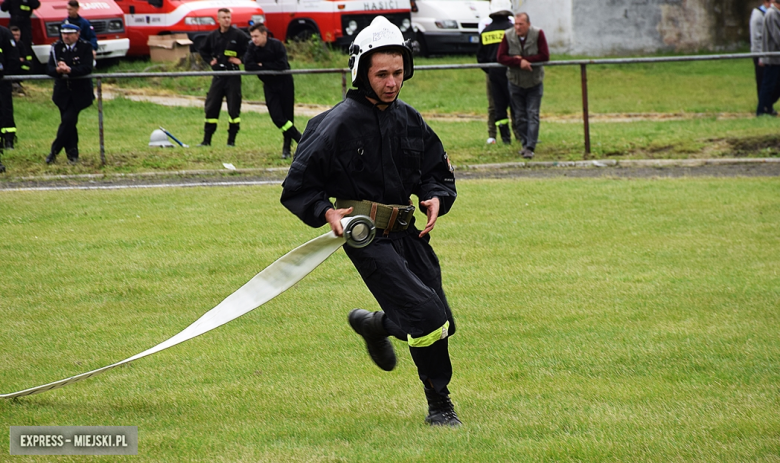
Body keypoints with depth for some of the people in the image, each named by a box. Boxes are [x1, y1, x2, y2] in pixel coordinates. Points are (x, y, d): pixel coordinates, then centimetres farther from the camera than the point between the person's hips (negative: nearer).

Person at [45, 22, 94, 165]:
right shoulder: (56, 47, 4)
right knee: (69, 122, 5)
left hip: (79, 92, -3)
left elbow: (87, 68, -17)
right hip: (63, 92, 3)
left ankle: (55, 150, -6)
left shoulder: (85, 47, -4)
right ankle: (72, 153, 15)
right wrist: (58, 70, -28)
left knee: (68, 120, -15)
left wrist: (69, 70, -31)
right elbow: (49, 68, -5)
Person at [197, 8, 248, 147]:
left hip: (233, 76, -4)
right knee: (211, 107, 3)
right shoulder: (212, 36, 7)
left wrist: (241, 59, -9)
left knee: (234, 108, -3)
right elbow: (203, 50, 23)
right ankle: (207, 139, 9)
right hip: (218, 75, 4)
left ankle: (231, 139, 6)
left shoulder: (238, 35, -6)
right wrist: (210, 60, 9)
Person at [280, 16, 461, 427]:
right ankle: (439, 404, 5)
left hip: (406, 233, 7)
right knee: (427, 315, -19)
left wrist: (437, 197, -2)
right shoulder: (338, 124, -12)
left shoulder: (410, 120, 8)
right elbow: (297, 188, -7)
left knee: (440, 325, 8)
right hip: (366, 237, -7)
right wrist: (326, 212, -23)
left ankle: (375, 324, 37)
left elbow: (438, 171, 20)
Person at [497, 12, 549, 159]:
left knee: (533, 115, -8)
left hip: (534, 82, -2)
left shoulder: (538, 34, -14)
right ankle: (525, 143, 19)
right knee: (520, 116, 7)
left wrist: (524, 59, -21)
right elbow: (501, 57, -13)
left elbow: (545, 56, -17)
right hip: (515, 82, 2)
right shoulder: (508, 36, -10)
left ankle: (530, 147, -11)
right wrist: (519, 62, -27)